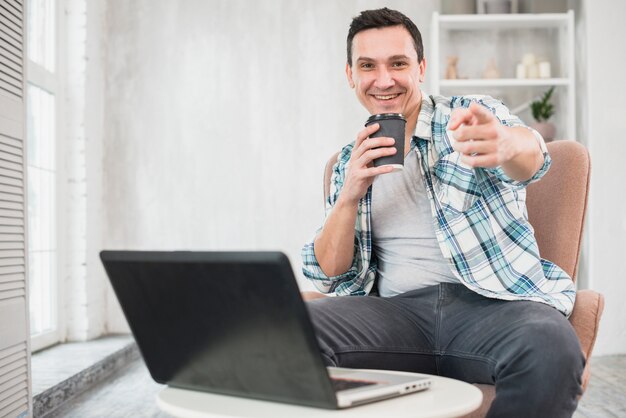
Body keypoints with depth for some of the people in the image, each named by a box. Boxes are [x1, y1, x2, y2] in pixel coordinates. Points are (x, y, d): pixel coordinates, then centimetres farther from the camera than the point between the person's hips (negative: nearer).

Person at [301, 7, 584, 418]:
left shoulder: (475, 115, 8)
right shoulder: (351, 162, 17)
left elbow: (530, 156, -17)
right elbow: (330, 274, 12)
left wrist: (506, 144, -43)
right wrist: (350, 196, -6)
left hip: (494, 302, -1)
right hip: (398, 309, 2)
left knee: (550, 349, -35)